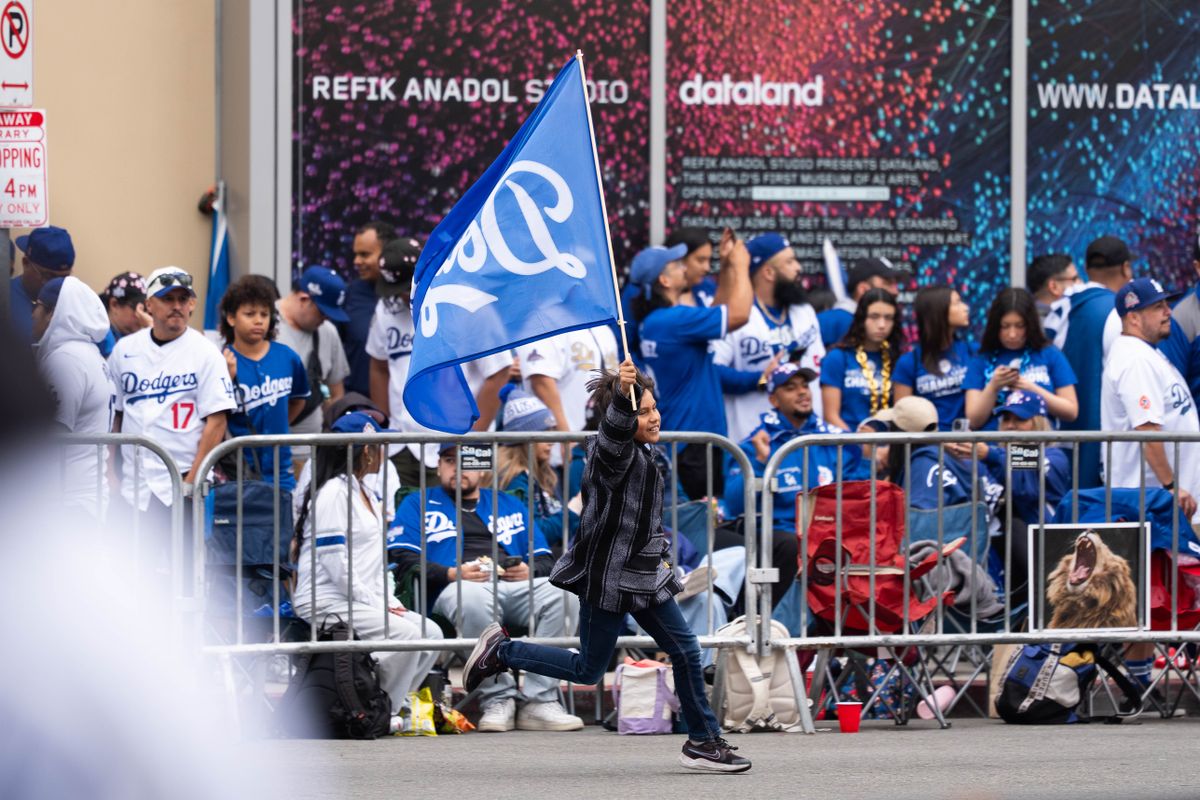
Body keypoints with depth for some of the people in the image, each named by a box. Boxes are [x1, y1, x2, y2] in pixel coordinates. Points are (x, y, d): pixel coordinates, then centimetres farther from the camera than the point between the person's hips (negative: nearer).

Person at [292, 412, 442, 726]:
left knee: (431, 633, -1)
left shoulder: (366, 495, 19)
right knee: (406, 634, -24)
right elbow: (337, 566, -18)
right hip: (327, 603, -10)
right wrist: (375, 605, -14)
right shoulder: (332, 494, -12)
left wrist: (388, 601, 8)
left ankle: (393, 703, 1)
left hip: (364, 599, 10)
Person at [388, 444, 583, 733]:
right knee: (471, 598, -41)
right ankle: (498, 699, -33)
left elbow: (546, 560, 22)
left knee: (555, 592, -30)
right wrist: (451, 573, -11)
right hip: (454, 588, -3)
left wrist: (529, 570, -3)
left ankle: (539, 703, -32)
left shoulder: (509, 505, 31)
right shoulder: (418, 504, 22)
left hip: (516, 584, 3)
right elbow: (402, 559, 4)